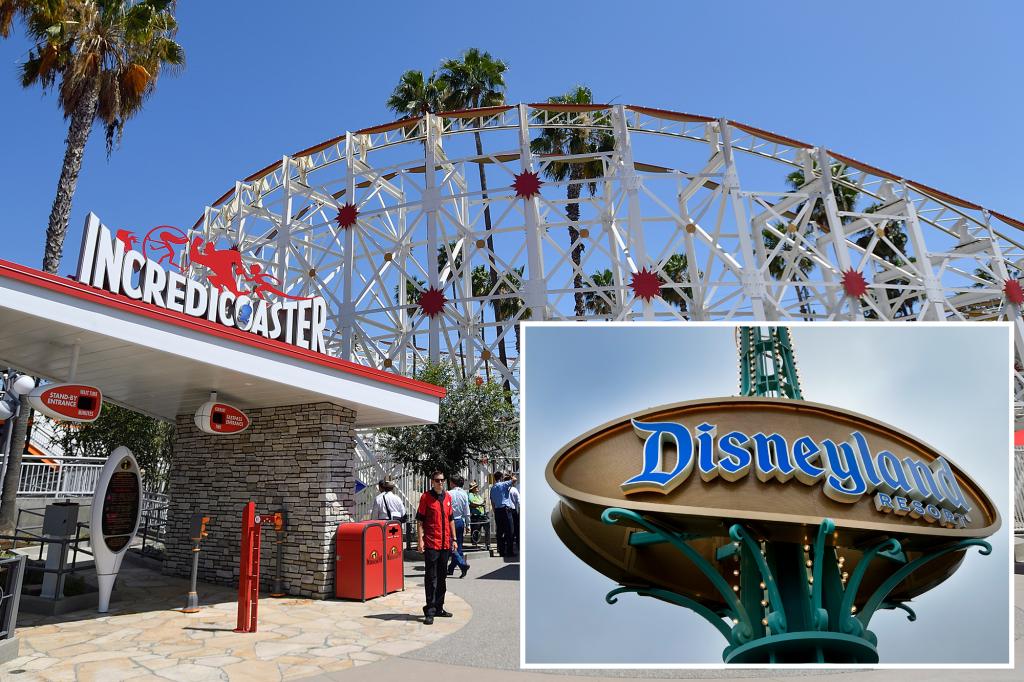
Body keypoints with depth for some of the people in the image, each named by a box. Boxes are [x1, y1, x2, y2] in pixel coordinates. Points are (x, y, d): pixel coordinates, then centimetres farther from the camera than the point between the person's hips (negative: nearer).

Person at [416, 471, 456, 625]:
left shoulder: (448, 497, 10)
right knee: (431, 577, -3)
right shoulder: (426, 497, -5)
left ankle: (439, 608, 24)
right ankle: (430, 611, 2)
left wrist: (453, 539, 14)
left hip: (445, 543, 6)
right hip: (431, 544, -6)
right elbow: (420, 520, -6)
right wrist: (420, 540, -13)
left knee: (442, 576, 13)